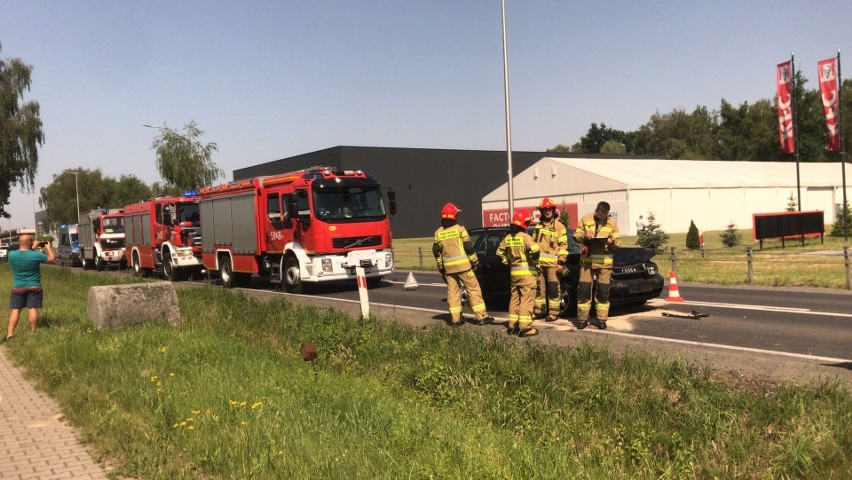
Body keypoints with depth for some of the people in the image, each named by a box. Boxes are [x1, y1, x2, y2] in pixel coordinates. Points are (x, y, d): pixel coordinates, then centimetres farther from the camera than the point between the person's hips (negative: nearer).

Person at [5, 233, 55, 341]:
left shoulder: (11, 254, -8)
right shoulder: (36, 255, -17)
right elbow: (52, 259, -3)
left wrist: (33, 248, 15)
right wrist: (49, 247, 10)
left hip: (18, 288, 3)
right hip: (33, 288, -3)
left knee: (15, 310, 6)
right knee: (33, 309, 2)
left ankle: (10, 334, 3)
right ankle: (32, 333, 6)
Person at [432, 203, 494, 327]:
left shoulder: (438, 233, 6)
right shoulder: (459, 229, -6)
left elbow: (436, 251, 8)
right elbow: (468, 247, -7)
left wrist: (440, 267, 18)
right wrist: (474, 261, 4)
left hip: (448, 267, 4)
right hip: (463, 265, -4)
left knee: (452, 291, 9)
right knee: (473, 289, 1)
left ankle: (455, 319, 8)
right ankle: (482, 317, 1)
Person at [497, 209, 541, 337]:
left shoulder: (508, 238, 6)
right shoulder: (525, 237, -15)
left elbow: (500, 252, 16)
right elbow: (535, 250, -29)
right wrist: (534, 262, -12)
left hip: (514, 272, 7)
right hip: (527, 272, -7)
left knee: (515, 298, 16)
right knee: (527, 299, -3)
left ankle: (512, 326, 20)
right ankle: (525, 327, -6)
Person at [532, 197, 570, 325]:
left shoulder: (559, 226, 1)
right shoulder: (538, 226, 16)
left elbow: (563, 245, -3)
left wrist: (561, 262, -10)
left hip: (553, 263, -5)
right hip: (538, 262, 5)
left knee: (553, 288, -2)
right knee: (539, 287, 8)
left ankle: (553, 313, 4)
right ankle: (539, 310, 18)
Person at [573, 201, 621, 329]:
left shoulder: (612, 223, 7)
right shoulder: (586, 219, 4)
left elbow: (618, 242, 9)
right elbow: (576, 235, 8)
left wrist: (611, 242, -13)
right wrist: (584, 236, -13)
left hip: (604, 261, 1)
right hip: (587, 260, -1)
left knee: (603, 291, 3)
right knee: (584, 290, -1)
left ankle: (602, 319, 13)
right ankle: (582, 319, 9)